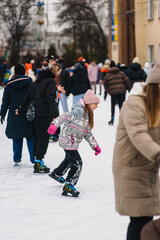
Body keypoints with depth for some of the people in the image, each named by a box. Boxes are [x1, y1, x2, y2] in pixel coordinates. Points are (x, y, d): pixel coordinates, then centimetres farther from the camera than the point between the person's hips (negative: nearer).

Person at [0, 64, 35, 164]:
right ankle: (34, 158, -1)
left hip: (14, 115, 2)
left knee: (17, 138, 11)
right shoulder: (29, 82, -4)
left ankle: (17, 158, 14)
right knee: (31, 137, 3)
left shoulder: (9, 85, 0)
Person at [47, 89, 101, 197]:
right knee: (77, 163, -11)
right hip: (68, 142, -10)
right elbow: (66, 117, -31)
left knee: (69, 160, 30)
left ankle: (57, 174, 53)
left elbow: (88, 133, 17)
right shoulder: (79, 111, -19)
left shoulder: (87, 115, 12)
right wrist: (54, 124, -45)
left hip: (73, 143, 10)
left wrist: (95, 146, 15)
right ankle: (68, 186, -7)